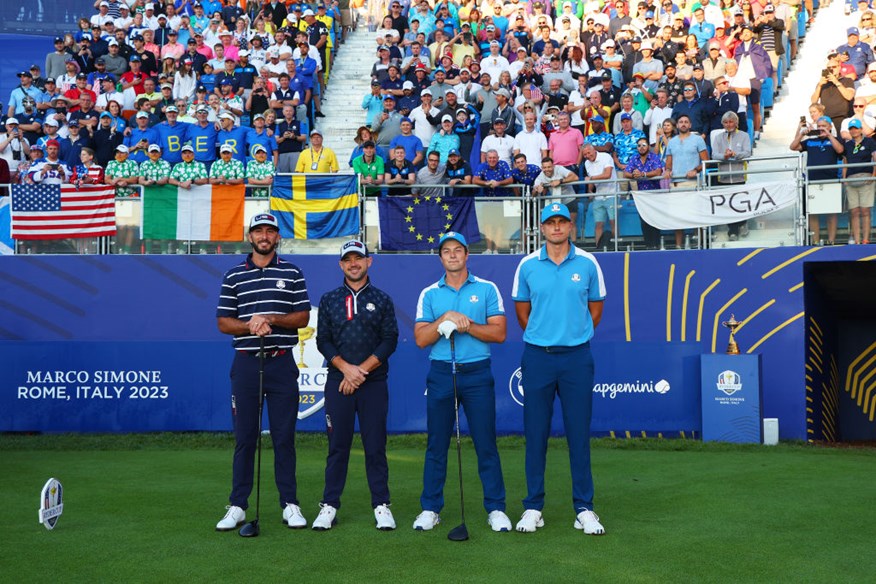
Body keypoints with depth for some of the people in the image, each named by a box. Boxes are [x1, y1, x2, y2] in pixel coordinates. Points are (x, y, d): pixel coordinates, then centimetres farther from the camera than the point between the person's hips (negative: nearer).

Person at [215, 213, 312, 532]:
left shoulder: (292, 273, 8)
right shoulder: (233, 275, 9)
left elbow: (303, 316, 2)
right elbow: (223, 322, 6)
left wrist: (270, 319, -13)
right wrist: (250, 326, -13)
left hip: (281, 363, 0)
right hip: (246, 363, 1)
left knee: (284, 437, 3)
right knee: (244, 438, 3)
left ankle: (290, 505, 10)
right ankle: (238, 506, 10)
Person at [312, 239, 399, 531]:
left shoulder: (382, 300, 8)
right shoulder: (329, 300, 11)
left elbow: (390, 341, 0)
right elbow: (323, 341, 5)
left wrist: (362, 370, -9)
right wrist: (346, 368, -10)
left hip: (374, 383, -1)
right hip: (338, 383, 1)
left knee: (375, 445, 0)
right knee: (337, 444, 1)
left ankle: (381, 505, 7)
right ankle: (329, 505, 7)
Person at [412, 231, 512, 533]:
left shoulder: (487, 289, 5)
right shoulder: (429, 294, 9)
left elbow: (499, 333, -3)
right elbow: (421, 339, 1)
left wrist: (466, 325, -14)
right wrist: (445, 319, -12)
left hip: (477, 372, -1)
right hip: (441, 374, 1)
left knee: (486, 444, 0)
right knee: (436, 445, 5)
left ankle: (496, 508, 8)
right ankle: (430, 509, 13)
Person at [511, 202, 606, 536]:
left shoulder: (587, 264, 2)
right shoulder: (527, 265, 3)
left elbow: (596, 307, 12)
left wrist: (576, 337, 10)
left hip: (577, 357, 0)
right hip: (537, 357, 1)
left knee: (579, 433, 2)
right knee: (535, 434, 4)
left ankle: (584, 508, 10)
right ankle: (533, 507, 13)